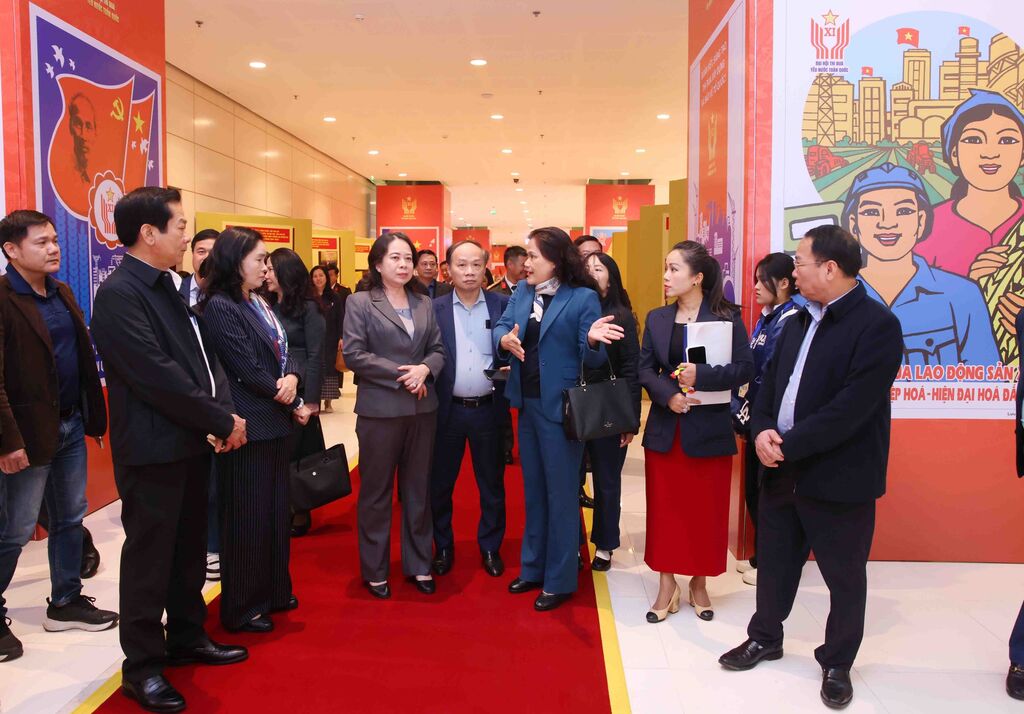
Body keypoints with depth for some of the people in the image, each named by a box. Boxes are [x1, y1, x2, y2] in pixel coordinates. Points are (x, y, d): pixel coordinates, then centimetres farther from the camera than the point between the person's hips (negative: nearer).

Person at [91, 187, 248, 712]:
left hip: (191, 442, 8)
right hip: (152, 450, -8)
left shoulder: (168, 287, 12)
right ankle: (142, 666, 20)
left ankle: (187, 638, 35)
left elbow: (205, 355, 10)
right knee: (149, 557, 4)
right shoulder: (119, 294, -17)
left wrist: (224, 414, -5)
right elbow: (158, 376, -23)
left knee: (189, 550, 18)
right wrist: (223, 422, -16)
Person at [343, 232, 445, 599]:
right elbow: (353, 354, -11)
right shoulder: (360, 302, -3)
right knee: (376, 491, 6)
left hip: (422, 408, 4)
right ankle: (375, 570, 20)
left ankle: (419, 565, 25)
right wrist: (400, 374, -15)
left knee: (418, 489, 12)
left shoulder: (425, 304, 11)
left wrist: (425, 369, -14)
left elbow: (438, 349, 8)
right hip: (380, 409, -4)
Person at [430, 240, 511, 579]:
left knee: (492, 484, 12)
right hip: (448, 410, 0)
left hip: (488, 409, 0)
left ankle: (490, 548, 29)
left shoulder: (502, 304, 0)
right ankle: (443, 547, 29)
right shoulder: (434, 309, 0)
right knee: (440, 484, 11)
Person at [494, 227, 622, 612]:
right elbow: (501, 326, 1)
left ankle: (559, 580, 19)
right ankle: (533, 568, 34)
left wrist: (592, 340, -35)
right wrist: (505, 339, -22)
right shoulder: (521, 292, 8)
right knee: (533, 491, 18)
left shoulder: (583, 297, -11)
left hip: (560, 407, -7)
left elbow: (593, 359, -14)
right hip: (527, 404, 7)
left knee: (561, 494, 5)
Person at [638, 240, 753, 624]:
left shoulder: (726, 316, -6)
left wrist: (700, 376, -24)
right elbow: (645, 369, 2)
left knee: (705, 510, 9)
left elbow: (745, 368, -12)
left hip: (709, 429, -3)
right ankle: (667, 586, 23)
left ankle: (699, 585, 28)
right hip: (665, 429, 3)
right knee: (664, 508, 9)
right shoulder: (657, 318, 5)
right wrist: (668, 394, -16)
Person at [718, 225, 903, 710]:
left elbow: (850, 408, -24)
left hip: (839, 478, -7)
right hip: (782, 470, 7)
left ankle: (836, 664, 32)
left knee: (844, 577, 12)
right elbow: (770, 382, 10)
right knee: (773, 561, 19)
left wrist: (788, 445, -21)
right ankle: (765, 638, 40)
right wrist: (762, 430, -8)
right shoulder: (799, 322, 9)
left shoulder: (877, 325, -16)